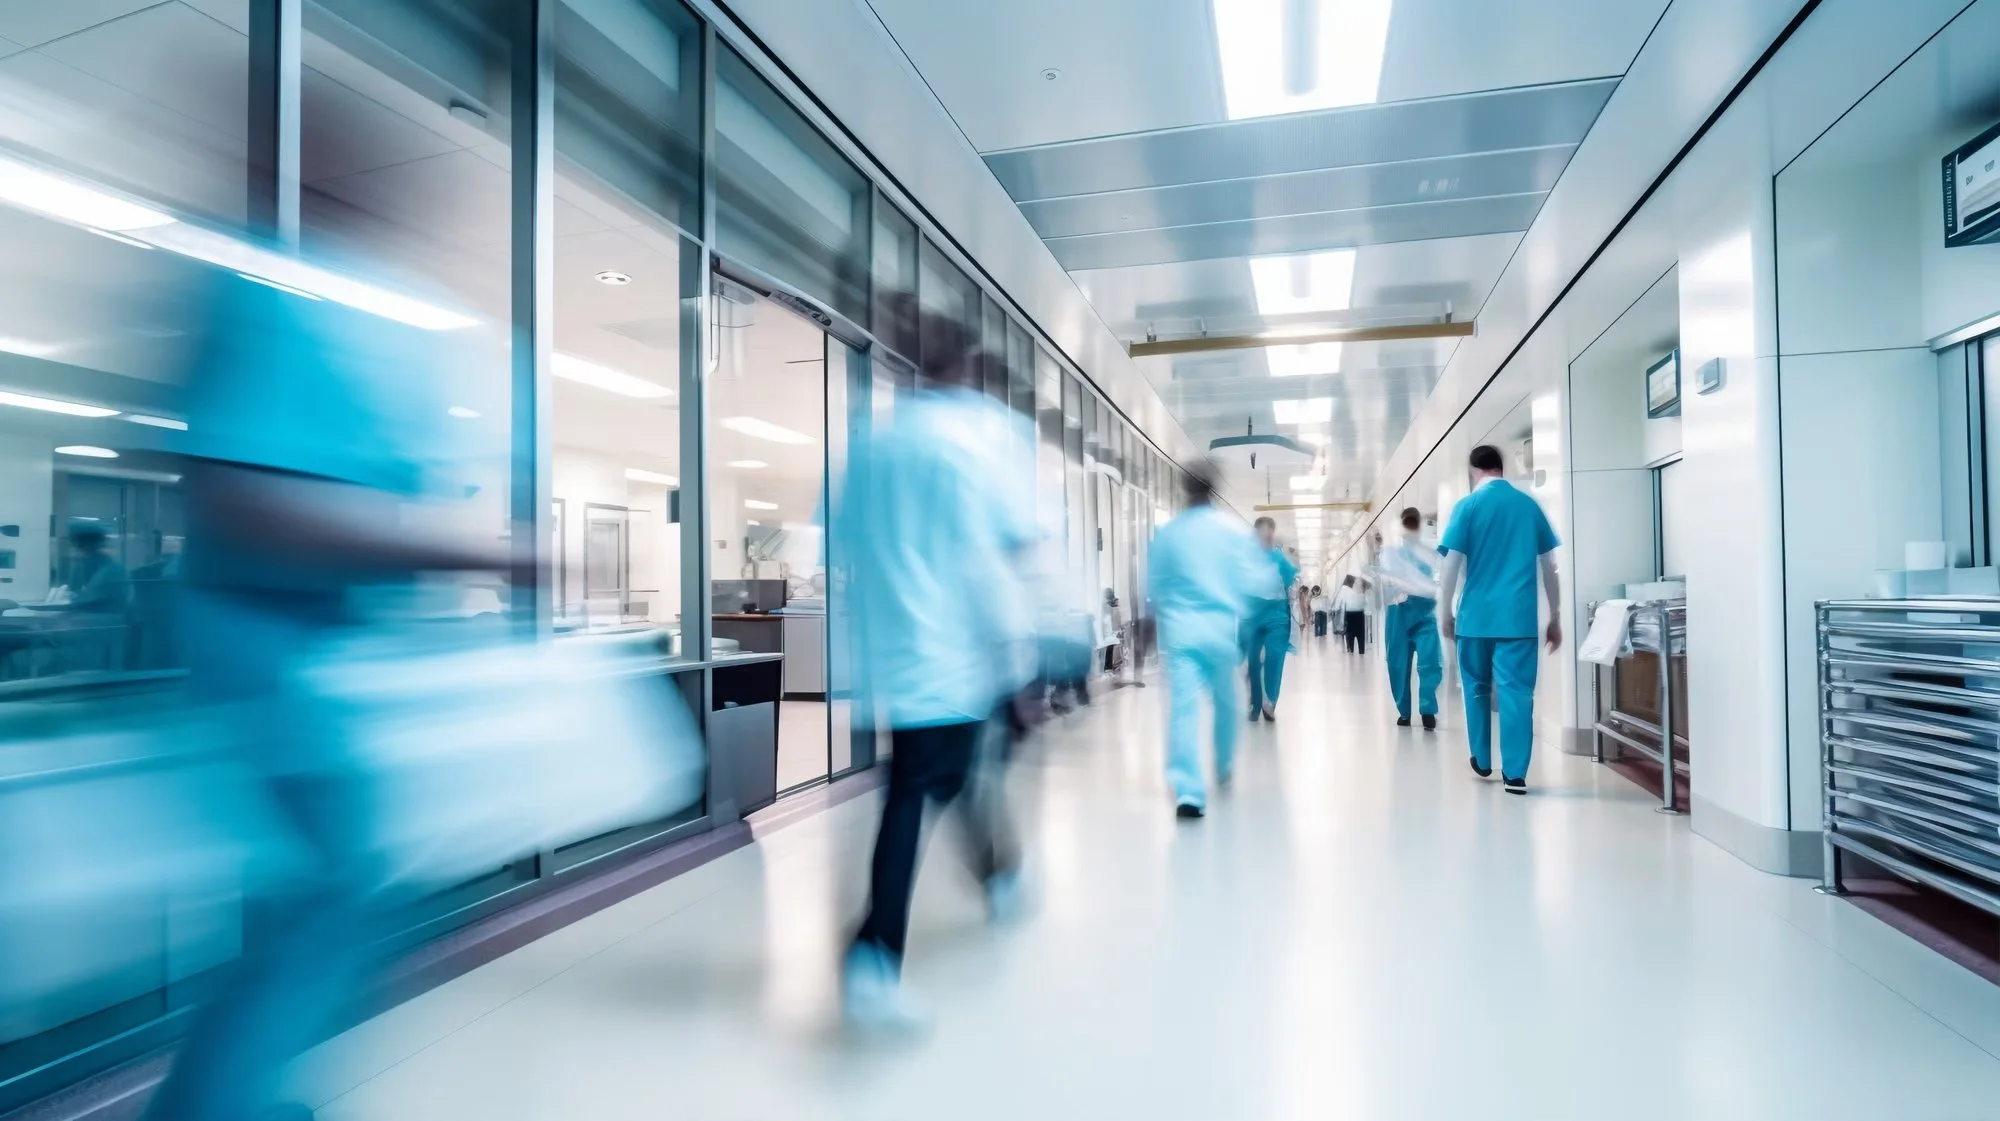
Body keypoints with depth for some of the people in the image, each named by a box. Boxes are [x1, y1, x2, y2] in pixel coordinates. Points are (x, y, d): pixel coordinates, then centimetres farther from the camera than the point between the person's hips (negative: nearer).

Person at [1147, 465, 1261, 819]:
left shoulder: (1166, 532, 4)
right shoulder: (1234, 529, -1)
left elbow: (1154, 583, 10)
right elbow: (1249, 580, -2)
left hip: (1179, 628, 0)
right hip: (1220, 627, 0)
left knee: (1183, 706, -6)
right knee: (1225, 702, 20)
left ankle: (1188, 791, -16)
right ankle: (1223, 768, 39)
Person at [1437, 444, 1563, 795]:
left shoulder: (1468, 506, -1)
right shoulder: (1530, 506, 8)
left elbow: (1452, 564, -6)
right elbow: (1549, 567, 9)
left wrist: (1445, 612, 2)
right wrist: (1555, 618, 16)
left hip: (1477, 615, -1)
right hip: (1519, 616, 1)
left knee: (1478, 688, 15)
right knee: (1517, 691, 1)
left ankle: (1482, 762, 26)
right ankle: (1515, 774, 0)